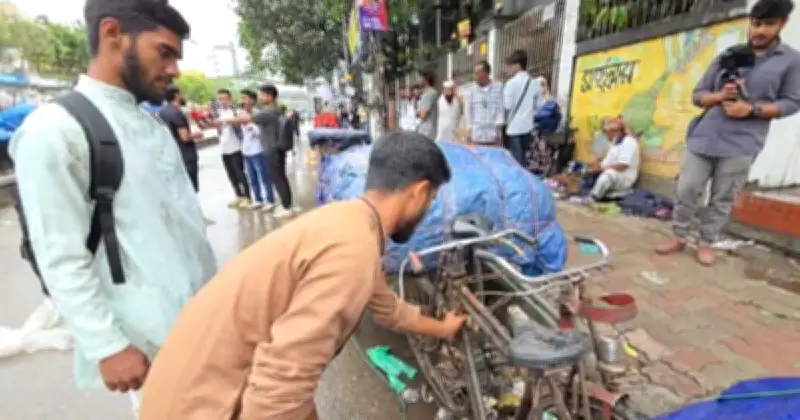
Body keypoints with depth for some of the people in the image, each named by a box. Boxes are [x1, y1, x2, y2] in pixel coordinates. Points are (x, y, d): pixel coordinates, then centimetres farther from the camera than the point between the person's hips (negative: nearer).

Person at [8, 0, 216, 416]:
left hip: (205, 314, 7)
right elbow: (62, 260, -13)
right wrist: (109, 346, -14)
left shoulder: (155, 126, 9)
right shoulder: (54, 130, -12)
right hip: (153, 340, -6)